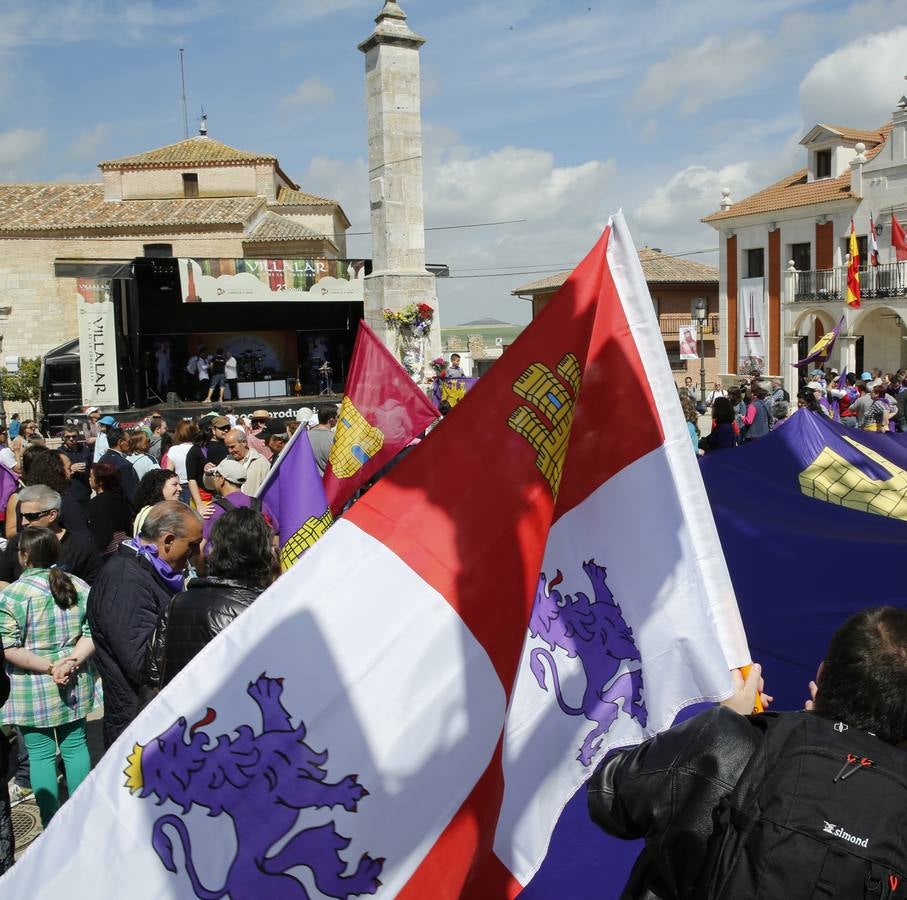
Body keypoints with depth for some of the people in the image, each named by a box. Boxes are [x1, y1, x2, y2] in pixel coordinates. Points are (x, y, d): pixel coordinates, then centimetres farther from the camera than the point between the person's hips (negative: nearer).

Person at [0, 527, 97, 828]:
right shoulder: (80, 587, -1)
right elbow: (92, 634, -4)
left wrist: (49, 666, -15)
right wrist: (71, 663, -12)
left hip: (32, 692, -4)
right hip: (75, 686, 4)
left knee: (41, 754, 8)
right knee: (75, 746, 15)